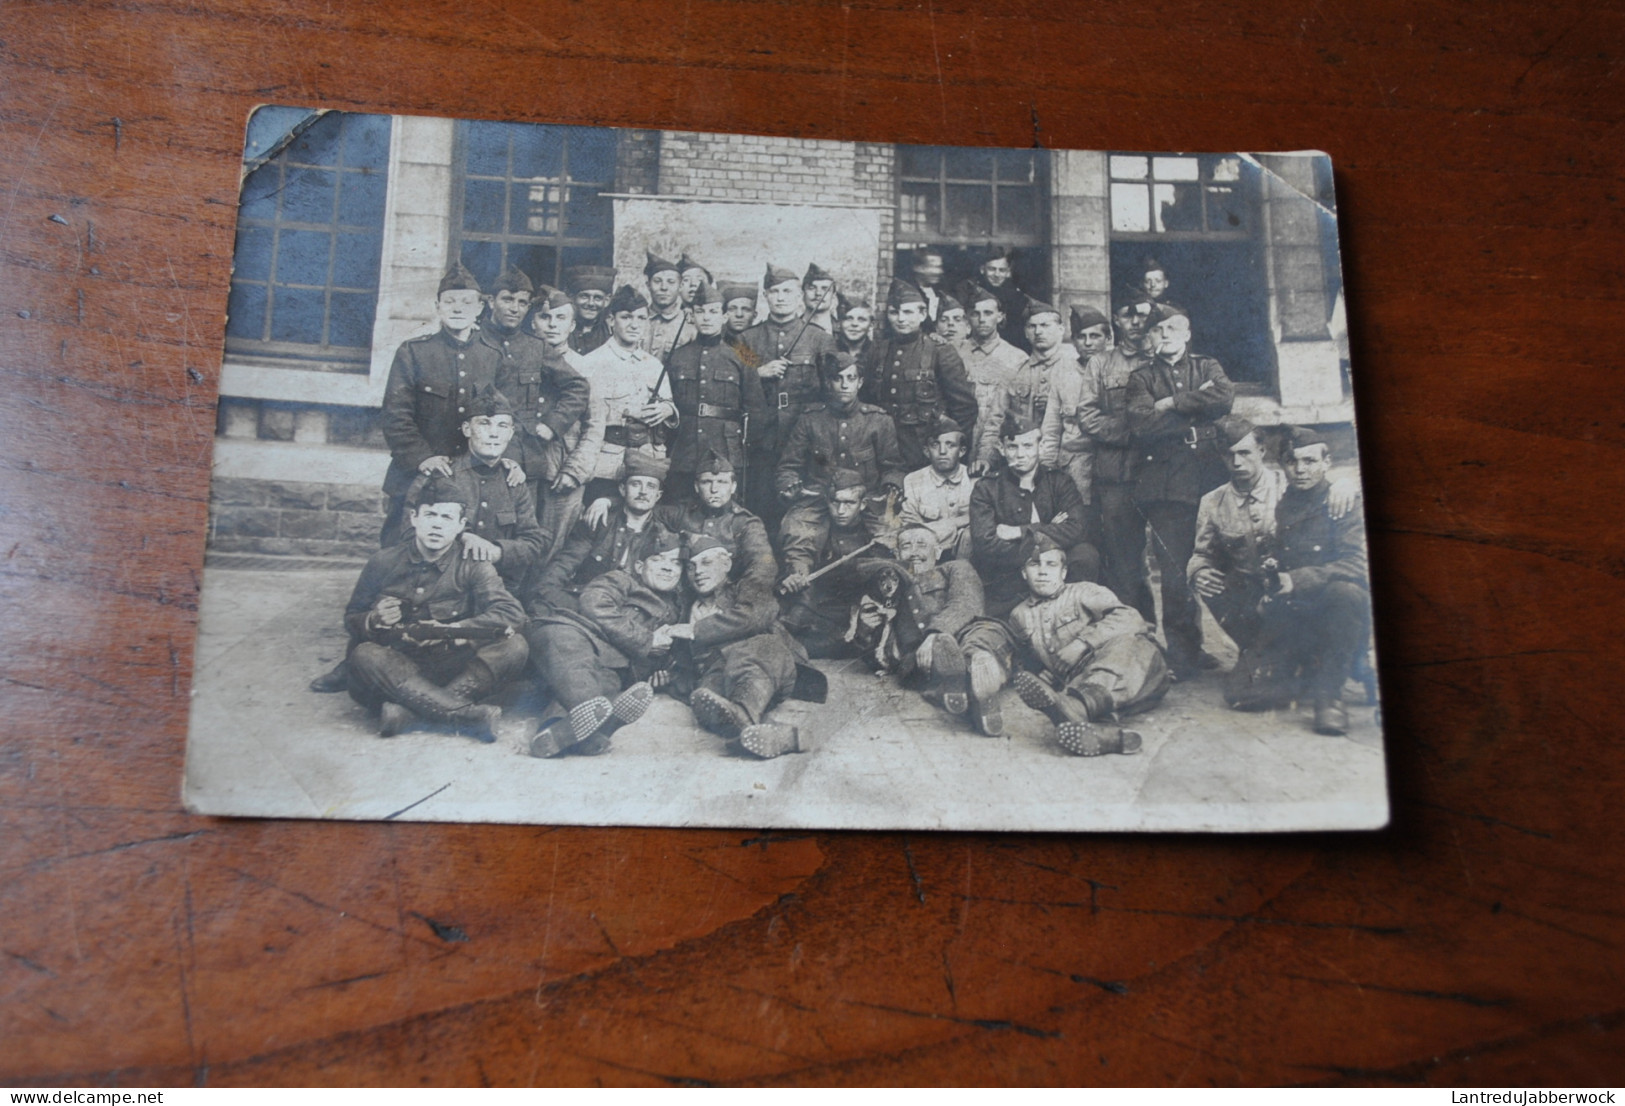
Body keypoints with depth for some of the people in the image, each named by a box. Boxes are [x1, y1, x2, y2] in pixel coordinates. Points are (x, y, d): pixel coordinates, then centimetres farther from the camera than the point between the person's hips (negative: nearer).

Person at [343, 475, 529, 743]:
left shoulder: (472, 567, -2)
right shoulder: (384, 562, 0)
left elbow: (512, 614, -17)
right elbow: (350, 620, 7)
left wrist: (445, 630, -20)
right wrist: (373, 621, -16)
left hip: (454, 673, 0)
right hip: (394, 672, 0)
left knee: (513, 645, -23)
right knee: (364, 654, -32)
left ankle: (408, 708, -32)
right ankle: (472, 714, -37)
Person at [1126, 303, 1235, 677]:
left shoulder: (1207, 367, 19)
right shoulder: (1141, 377, 15)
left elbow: (1225, 398, -4)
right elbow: (1141, 425, -4)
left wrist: (1172, 403, -4)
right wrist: (1196, 408, -4)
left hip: (1208, 477, 2)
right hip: (1164, 484, -1)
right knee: (1174, 569, -8)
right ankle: (1183, 651, 1)